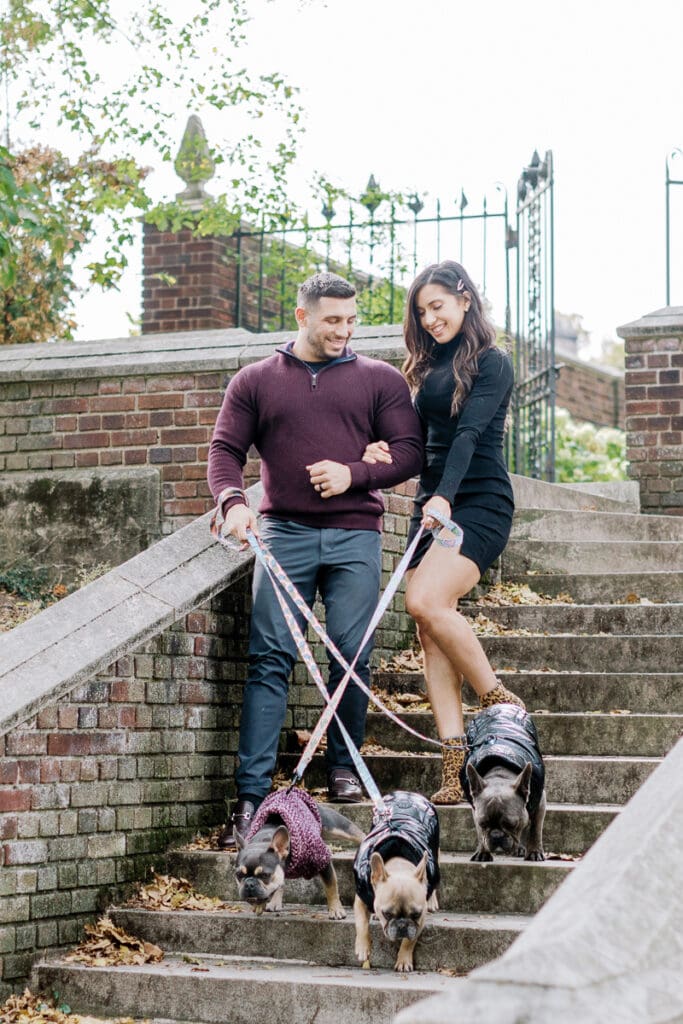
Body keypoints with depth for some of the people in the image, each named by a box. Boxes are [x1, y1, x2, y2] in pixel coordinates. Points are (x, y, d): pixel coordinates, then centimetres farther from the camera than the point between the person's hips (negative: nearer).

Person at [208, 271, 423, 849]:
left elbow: (410, 451, 7)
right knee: (271, 656, -8)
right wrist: (233, 502, -13)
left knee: (352, 654, -4)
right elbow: (225, 450, 8)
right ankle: (252, 793, -10)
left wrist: (355, 474, -10)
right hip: (283, 531, 0)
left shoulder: (379, 379, 11)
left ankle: (343, 768, 17)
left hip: (355, 534, 1)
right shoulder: (255, 382, 12)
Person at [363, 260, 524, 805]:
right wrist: (387, 452, -3)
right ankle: (456, 767, -7)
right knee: (431, 631, -4)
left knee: (427, 601, -26)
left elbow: (470, 432, -18)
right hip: (432, 503, 7)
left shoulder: (492, 362, -4)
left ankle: (499, 700, -8)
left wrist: (445, 496, -32)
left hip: (479, 503, -7)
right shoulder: (430, 366, 18)